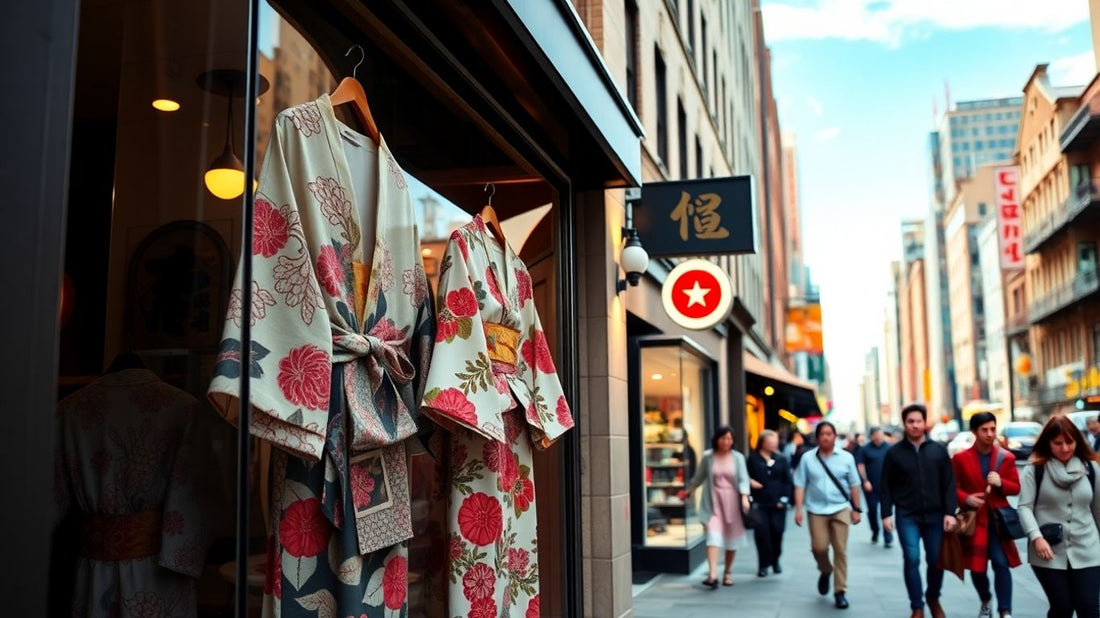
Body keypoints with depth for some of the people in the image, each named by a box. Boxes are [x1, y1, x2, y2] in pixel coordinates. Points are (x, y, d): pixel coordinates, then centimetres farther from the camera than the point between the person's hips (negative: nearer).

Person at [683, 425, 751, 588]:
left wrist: (744, 497, -23)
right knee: (713, 536, -13)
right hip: (713, 502, -1)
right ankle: (712, 575, -21)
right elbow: (699, 477, 14)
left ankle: (727, 573, 26)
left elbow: (743, 479, -8)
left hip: (732, 501, 1)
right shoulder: (708, 457, 0)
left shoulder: (738, 458, -1)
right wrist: (688, 491, 23)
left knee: (732, 538, 10)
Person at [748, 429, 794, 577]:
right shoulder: (753, 459, 1)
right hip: (760, 504, -2)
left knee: (777, 533, 2)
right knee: (762, 534, -4)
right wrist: (750, 481, -14)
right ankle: (764, 564, 7)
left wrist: (784, 499, -2)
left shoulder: (781, 460, 7)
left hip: (777, 504, 2)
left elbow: (788, 481, 7)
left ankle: (775, 561, 23)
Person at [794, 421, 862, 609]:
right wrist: (798, 509, -6)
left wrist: (856, 509, 4)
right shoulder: (808, 458, -1)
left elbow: (854, 485, 6)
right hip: (817, 510, 0)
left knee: (840, 551, 0)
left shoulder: (846, 457, 1)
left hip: (841, 509, 0)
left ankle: (840, 592, 9)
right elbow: (800, 485, -1)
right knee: (819, 547, -4)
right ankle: (825, 571, 31)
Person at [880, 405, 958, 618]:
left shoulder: (938, 450, 3)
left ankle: (933, 599, 33)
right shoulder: (894, 453, 0)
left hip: (935, 515, 1)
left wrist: (950, 512, -5)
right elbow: (887, 486, 2)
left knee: (936, 560, 7)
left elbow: (949, 484, 2)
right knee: (912, 560, -9)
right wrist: (886, 514, -4)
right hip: (907, 516, -1)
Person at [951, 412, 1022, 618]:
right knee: (977, 568, 8)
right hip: (973, 520, 0)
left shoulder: (1006, 457, 1)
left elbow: (1016, 488, 5)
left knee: (1001, 564, -10)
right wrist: (965, 498, -18)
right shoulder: (960, 458, -3)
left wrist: (1001, 483, -15)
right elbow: (952, 487, 1)